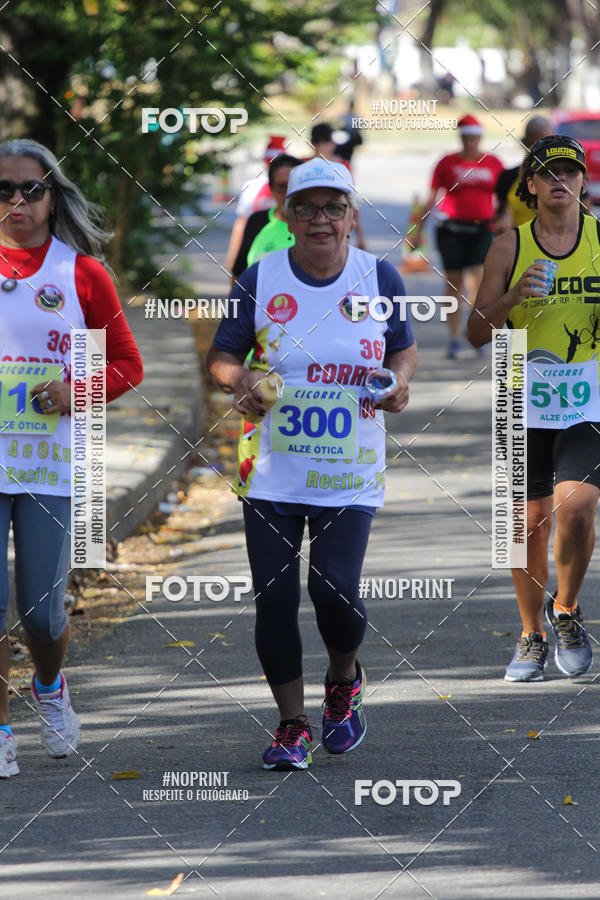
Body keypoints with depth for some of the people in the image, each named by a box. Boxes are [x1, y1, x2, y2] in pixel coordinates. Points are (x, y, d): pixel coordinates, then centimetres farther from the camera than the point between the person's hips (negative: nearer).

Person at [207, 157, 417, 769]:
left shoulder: (379, 278, 0)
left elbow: (403, 349, 14)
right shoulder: (261, 279, -2)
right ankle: (291, 724, 15)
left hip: (349, 473, -1)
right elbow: (222, 357, 4)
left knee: (335, 589, -13)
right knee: (274, 598, -2)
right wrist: (242, 381, -18)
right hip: (271, 470, 1)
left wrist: (400, 381, -7)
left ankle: (344, 680, 20)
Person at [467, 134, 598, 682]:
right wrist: (513, 298, -13)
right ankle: (532, 637, 22)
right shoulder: (509, 248, 4)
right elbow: (476, 333, 4)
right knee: (530, 523, 4)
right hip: (525, 403, 1)